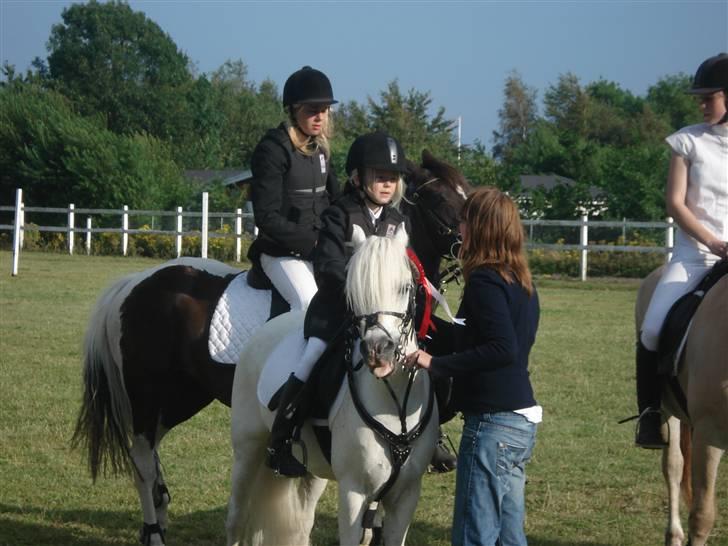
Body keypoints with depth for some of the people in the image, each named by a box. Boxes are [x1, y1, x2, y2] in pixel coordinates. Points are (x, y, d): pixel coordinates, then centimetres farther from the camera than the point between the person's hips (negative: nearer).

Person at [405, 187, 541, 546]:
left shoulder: (485, 281, -14)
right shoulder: (522, 282, 13)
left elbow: (502, 349, -25)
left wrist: (437, 365, -22)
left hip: (492, 422, -10)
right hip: (522, 420, 10)